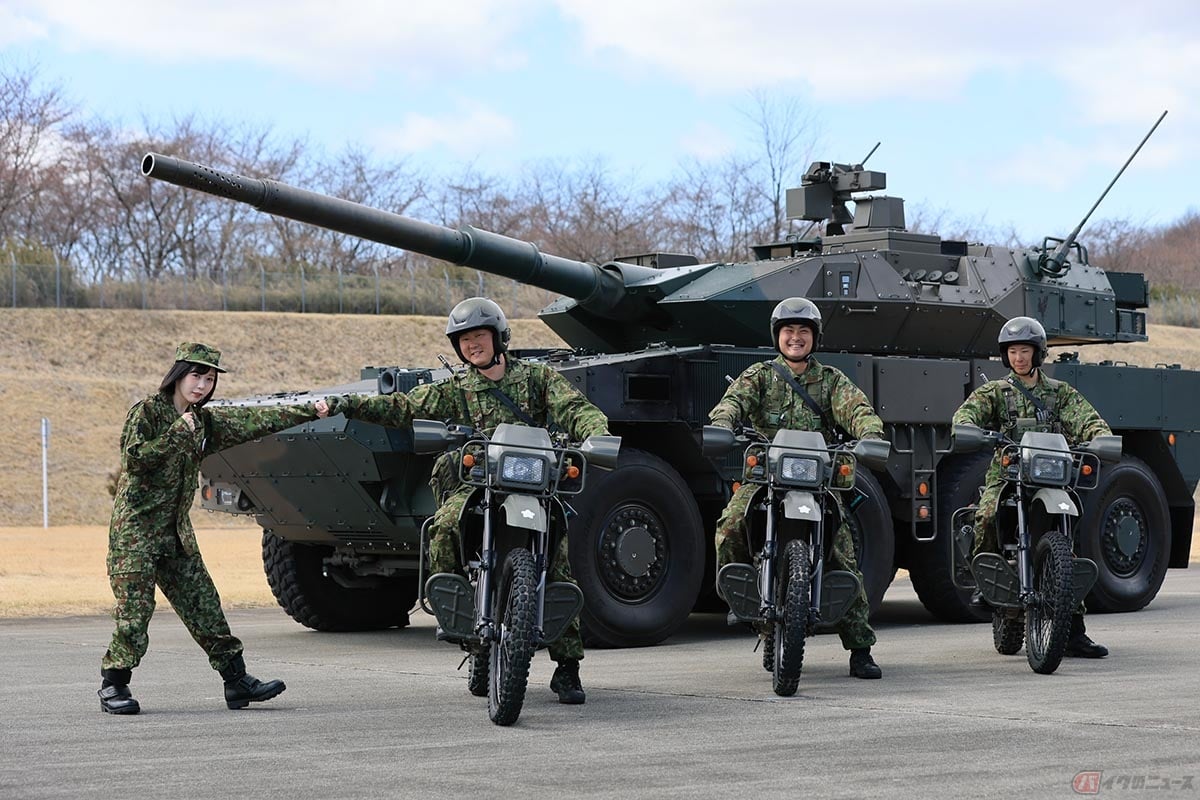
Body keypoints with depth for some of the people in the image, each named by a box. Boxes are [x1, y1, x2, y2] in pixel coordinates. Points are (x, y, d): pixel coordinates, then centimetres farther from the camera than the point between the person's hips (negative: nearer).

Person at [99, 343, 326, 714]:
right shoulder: (146, 411, -7)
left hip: (177, 533, 7)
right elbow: (135, 457, -19)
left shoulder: (205, 421, 12)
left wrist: (311, 411, 12)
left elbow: (256, 422, 13)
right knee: (134, 612, -9)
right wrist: (179, 433, -18)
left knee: (205, 608, 6)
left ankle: (237, 681, 10)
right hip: (135, 531, -7)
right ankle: (114, 687, 2)